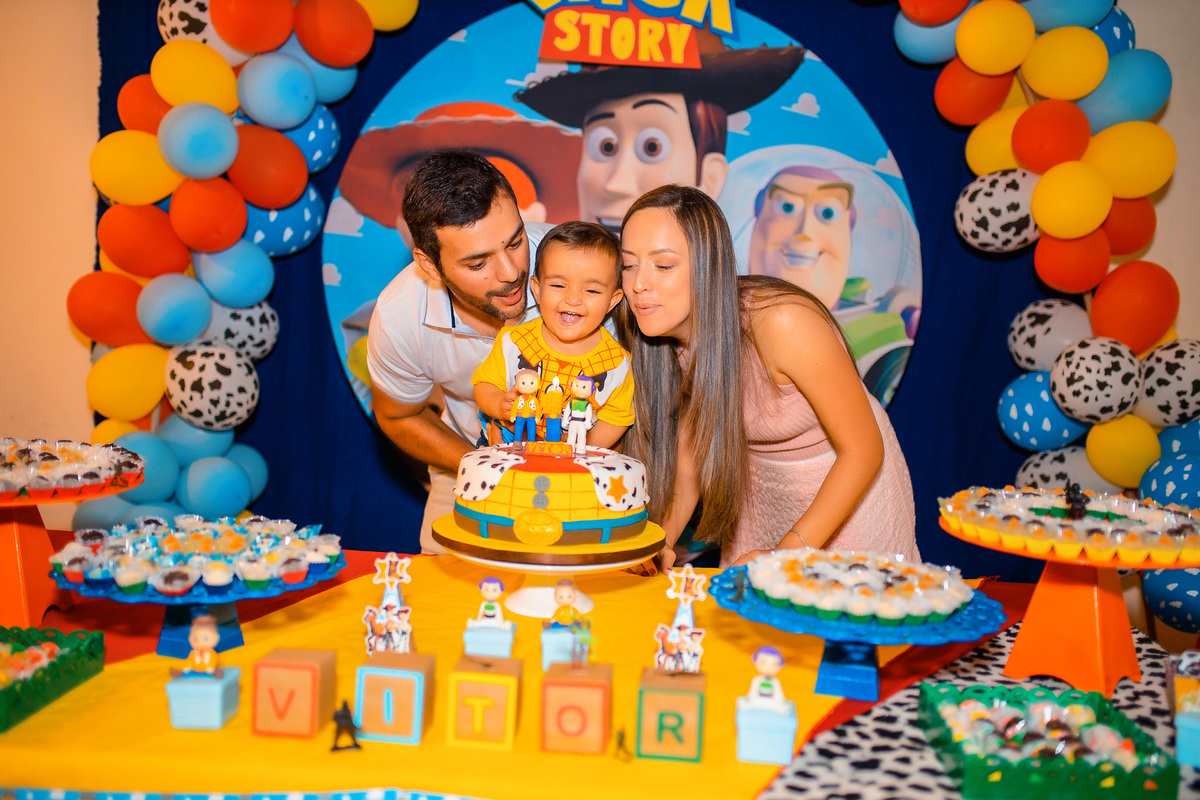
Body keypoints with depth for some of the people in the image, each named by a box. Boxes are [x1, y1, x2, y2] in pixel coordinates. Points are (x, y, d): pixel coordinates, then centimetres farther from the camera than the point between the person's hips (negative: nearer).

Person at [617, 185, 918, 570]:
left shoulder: (781, 322, -30)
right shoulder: (669, 346, -12)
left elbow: (863, 450, -23)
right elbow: (687, 465, -3)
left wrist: (786, 556, -28)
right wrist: (659, 542, -20)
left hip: (851, 493, -4)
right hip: (761, 496, 4)